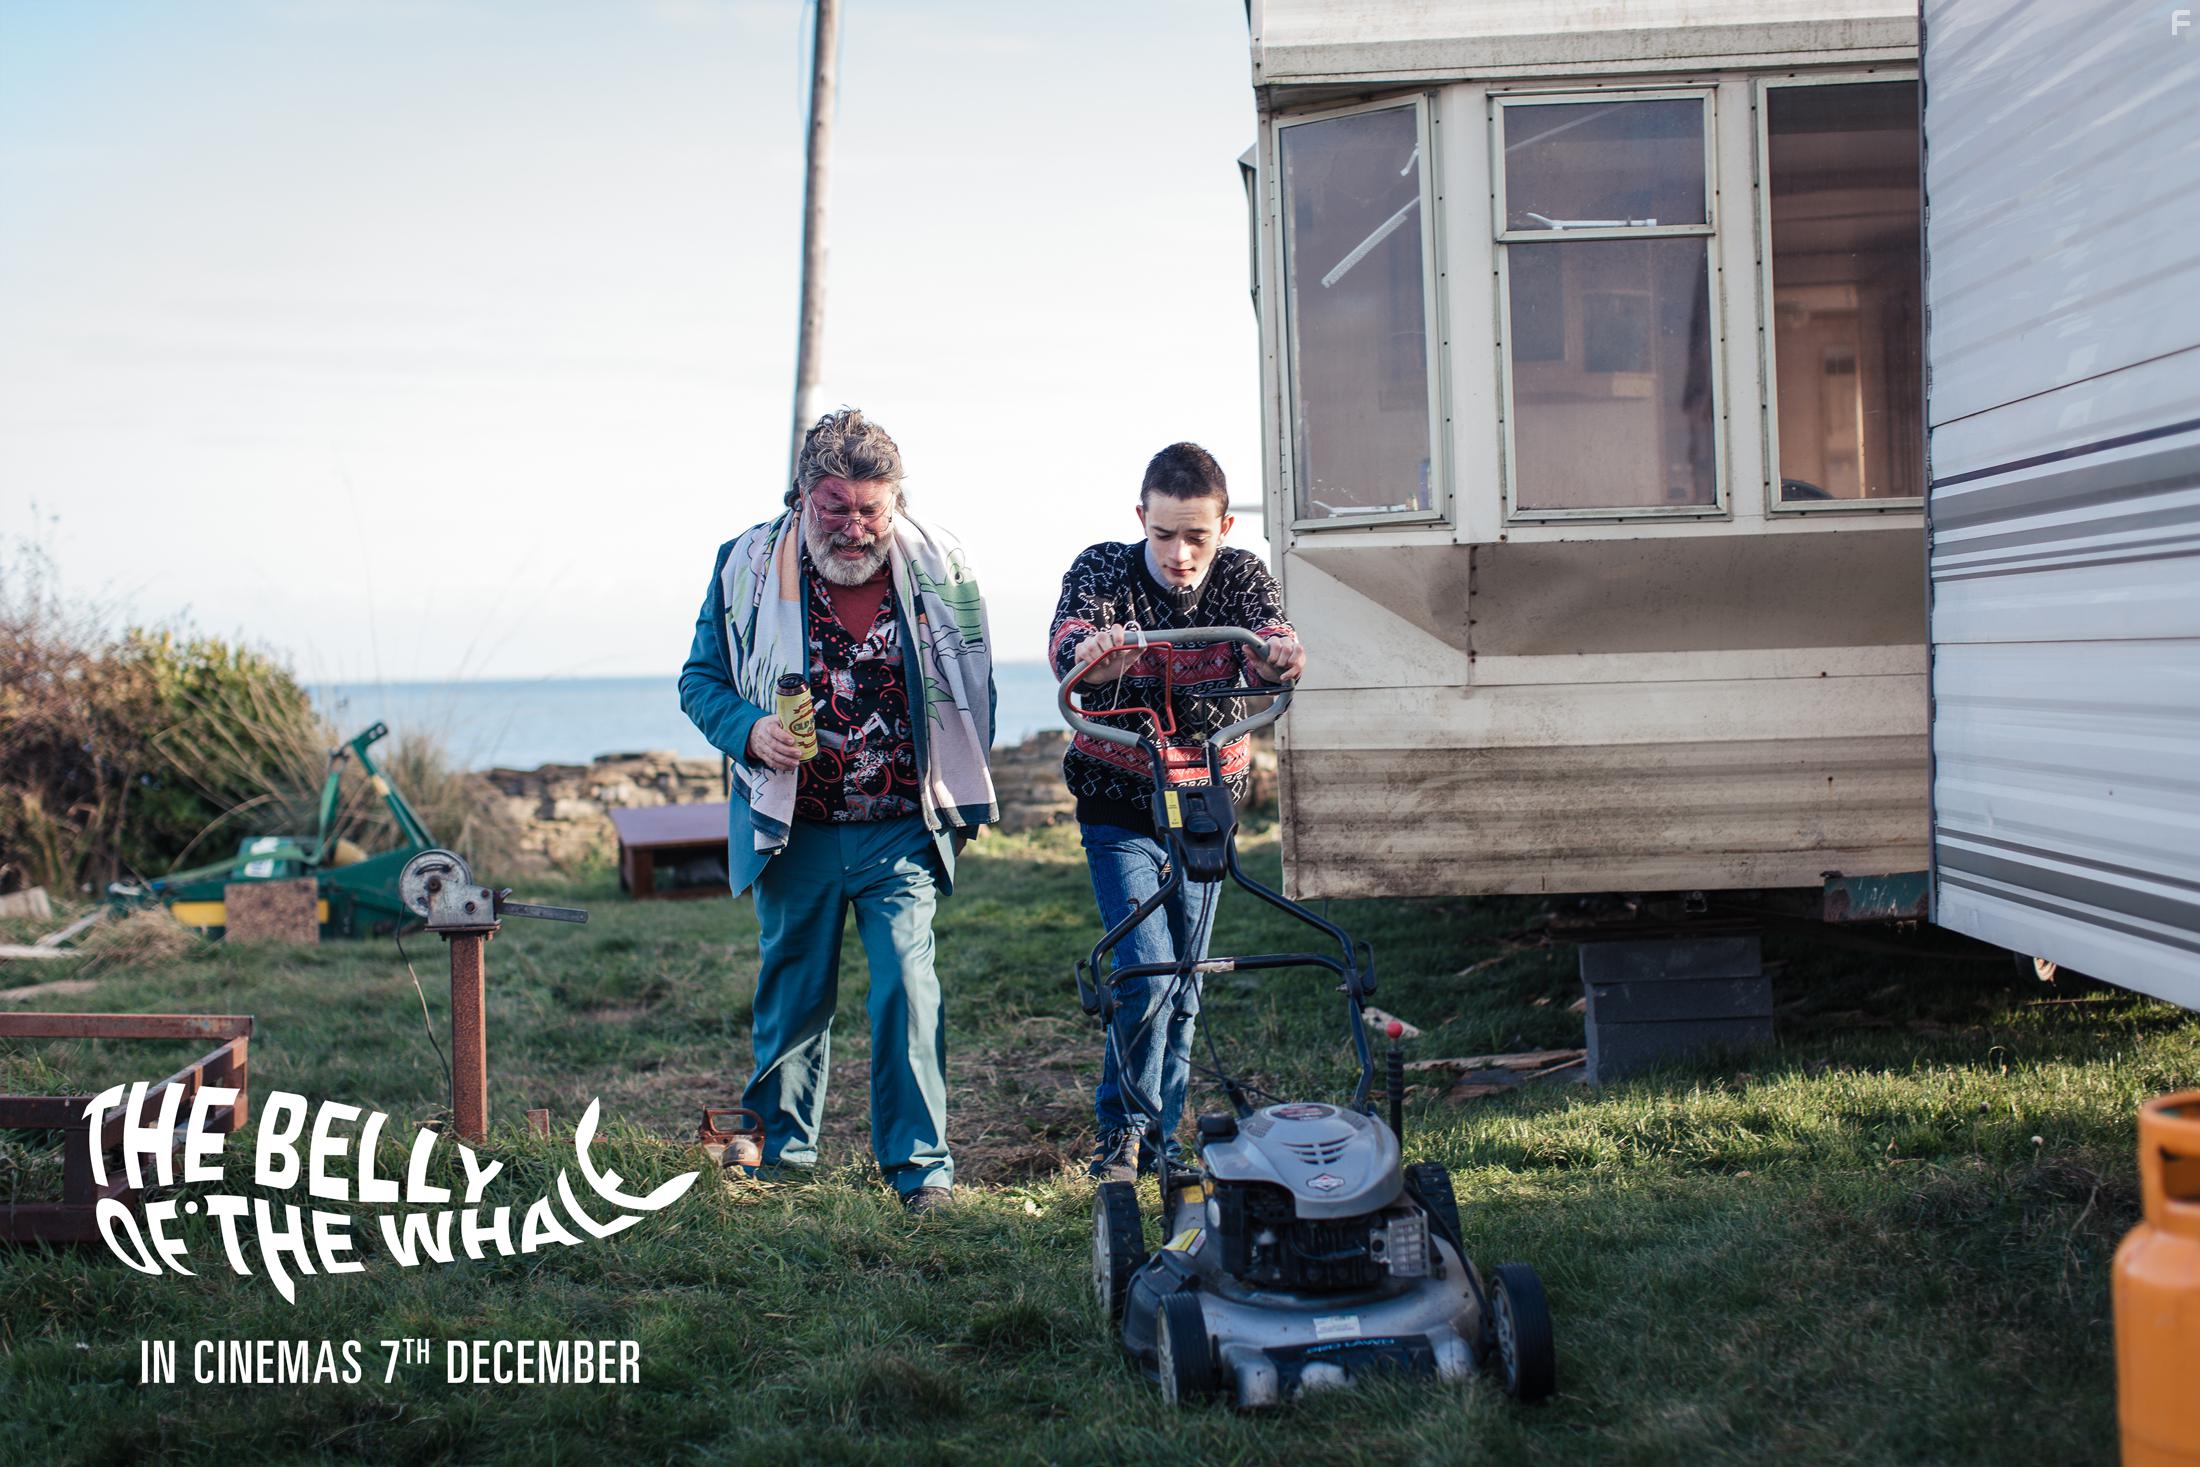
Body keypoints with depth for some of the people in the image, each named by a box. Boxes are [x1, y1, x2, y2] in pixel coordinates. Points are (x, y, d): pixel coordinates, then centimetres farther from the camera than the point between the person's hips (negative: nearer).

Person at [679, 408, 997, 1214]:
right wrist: (750, 728, -15)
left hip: (900, 833, -1)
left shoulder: (938, 567, -3)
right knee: (792, 993, 13)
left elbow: (974, 688, 9)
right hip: (795, 835, 1)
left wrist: (959, 803, 8)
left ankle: (922, 1167, -4)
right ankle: (782, 1149, 33)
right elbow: (699, 680, 6)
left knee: (906, 985, -13)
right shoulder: (746, 565, -3)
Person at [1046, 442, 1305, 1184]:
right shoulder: (1104, 569, -13)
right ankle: (1121, 1130, 1)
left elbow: (1268, 642, -25)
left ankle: (1162, 1139, 23)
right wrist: (1089, 652, -57)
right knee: (1146, 969, -16)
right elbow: (1069, 637, -33)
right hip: (1118, 809, -3)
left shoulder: (1242, 575, -6)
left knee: (1184, 985, 9)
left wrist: (1278, 652, -50)